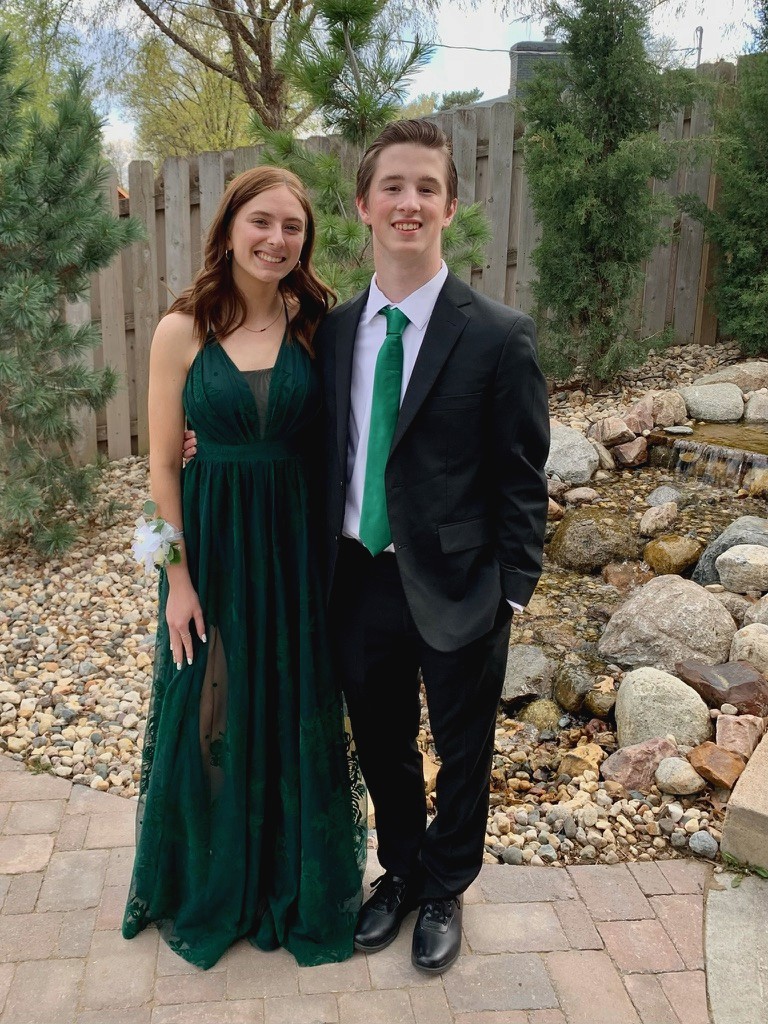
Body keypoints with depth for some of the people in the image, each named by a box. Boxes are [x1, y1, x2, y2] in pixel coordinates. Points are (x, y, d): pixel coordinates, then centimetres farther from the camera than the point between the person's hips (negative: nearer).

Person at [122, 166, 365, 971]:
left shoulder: (313, 323, -2)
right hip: (211, 539, -1)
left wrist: (329, 547, -7)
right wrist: (178, 578, -7)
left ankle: (293, 878, 39)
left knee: (296, 710, 14)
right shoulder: (182, 331, -8)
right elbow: (163, 464, -5)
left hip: (295, 539, 2)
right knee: (214, 714, 13)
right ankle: (212, 883, 39)